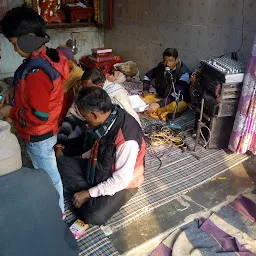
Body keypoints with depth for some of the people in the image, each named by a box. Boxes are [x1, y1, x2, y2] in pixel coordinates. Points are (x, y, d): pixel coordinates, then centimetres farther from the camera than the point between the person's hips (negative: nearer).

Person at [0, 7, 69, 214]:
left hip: (39, 136, -10)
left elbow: (39, 117, -28)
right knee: (45, 171, 27)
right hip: (45, 131, 10)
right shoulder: (48, 57, -2)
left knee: (49, 176, 12)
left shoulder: (36, 71, -32)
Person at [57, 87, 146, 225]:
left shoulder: (127, 141, -36)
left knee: (94, 216, -28)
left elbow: (121, 180, -26)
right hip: (98, 168, 7)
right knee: (59, 163, -4)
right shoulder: (107, 116, -15)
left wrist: (88, 194, -19)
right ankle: (93, 196, -5)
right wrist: (81, 158, -1)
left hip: (121, 183, -7)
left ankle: (91, 199, 4)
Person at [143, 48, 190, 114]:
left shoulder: (183, 73, -20)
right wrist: (145, 90, -5)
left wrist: (159, 104, -45)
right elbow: (147, 76, 15)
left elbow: (177, 94, -32)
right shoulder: (161, 66, -1)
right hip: (159, 97, 6)